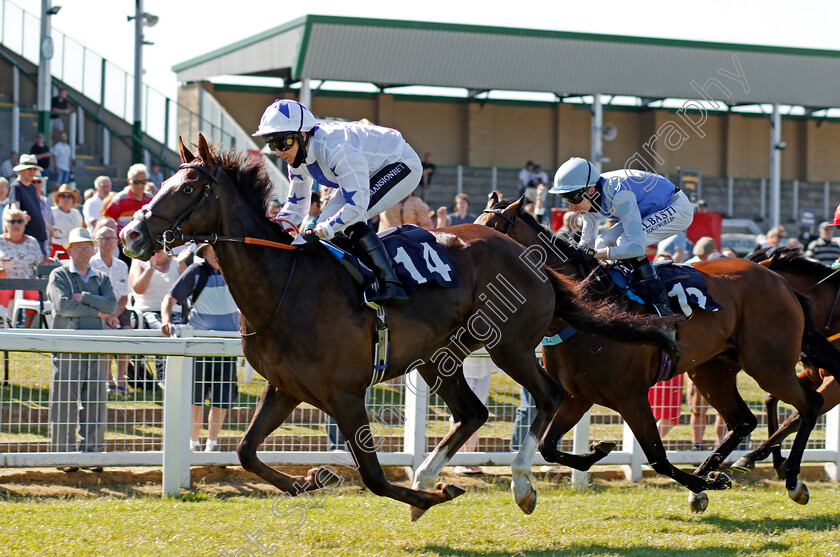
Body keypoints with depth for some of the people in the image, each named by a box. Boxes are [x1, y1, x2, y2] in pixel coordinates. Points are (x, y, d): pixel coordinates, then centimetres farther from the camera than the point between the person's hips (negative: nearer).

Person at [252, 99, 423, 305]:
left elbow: (357, 205, -39)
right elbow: (295, 207, 4)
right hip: (374, 170, 10)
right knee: (328, 218, -2)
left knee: (351, 218, -28)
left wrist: (320, 232, -42)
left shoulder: (335, 149, -36)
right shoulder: (298, 158, -7)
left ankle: (392, 286, -31)